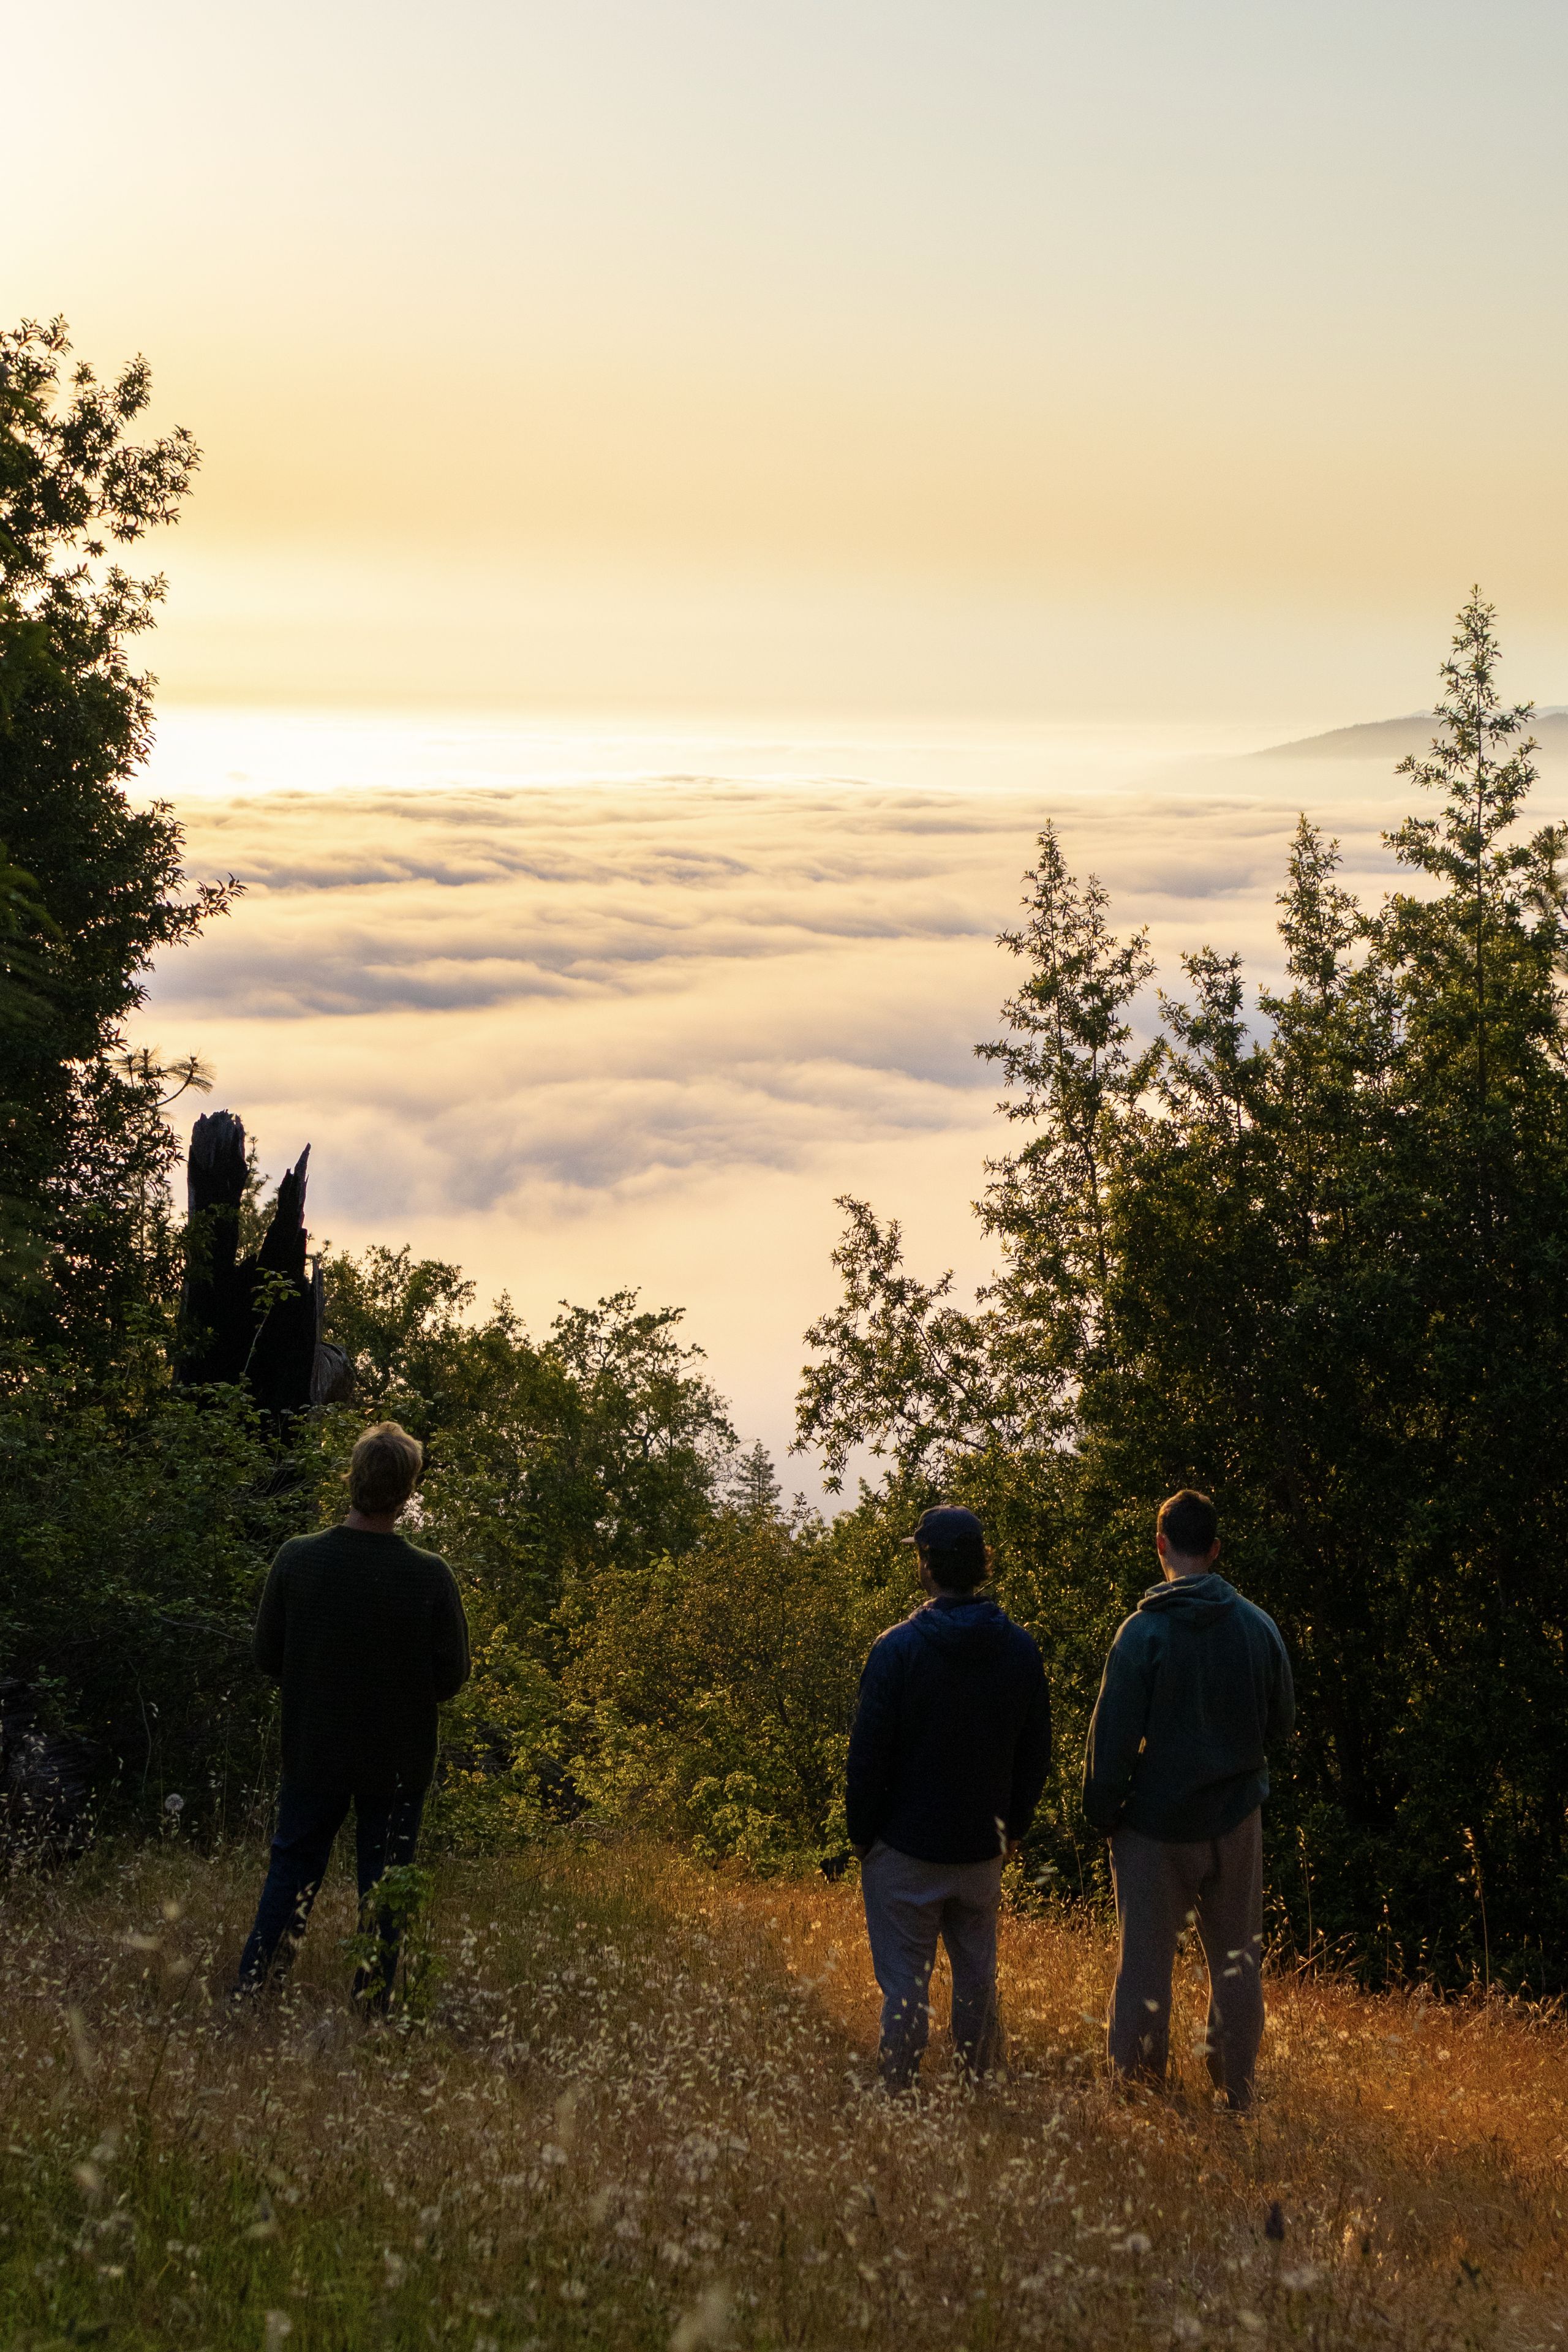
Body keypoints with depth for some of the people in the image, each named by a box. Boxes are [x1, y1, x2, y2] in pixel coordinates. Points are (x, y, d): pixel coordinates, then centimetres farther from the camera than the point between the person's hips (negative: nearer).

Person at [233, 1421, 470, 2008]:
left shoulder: (296, 1559, -13)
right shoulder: (430, 1576, -18)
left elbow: (266, 1656, -4)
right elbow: (451, 1676, -10)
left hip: (313, 1753, 2)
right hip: (397, 1760, -2)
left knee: (291, 1872, 16)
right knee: (382, 1888, 12)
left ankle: (249, 1995, 15)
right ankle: (371, 2004, 17)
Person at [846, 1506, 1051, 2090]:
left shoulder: (898, 1649, -15)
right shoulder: (1021, 1649, -1)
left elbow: (869, 1754, -11)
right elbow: (1035, 1752, 7)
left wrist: (862, 1835, 1)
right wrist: (1013, 1828, 17)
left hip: (906, 1850, -4)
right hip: (983, 1849, 4)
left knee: (905, 1987, 3)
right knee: (978, 1979, 16)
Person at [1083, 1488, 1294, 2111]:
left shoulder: (1144, 1632, -15)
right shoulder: (1259, 1626, -4)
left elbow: (1113, 1735, -12)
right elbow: (1282, 1720, 8)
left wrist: (1103, 1812, 1)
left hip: (1157, 1825, -3)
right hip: (1236, 1818, 3)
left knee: (1146, 1963, 6)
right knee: (1237, 1959, 14)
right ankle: (1236, 2091, 20)